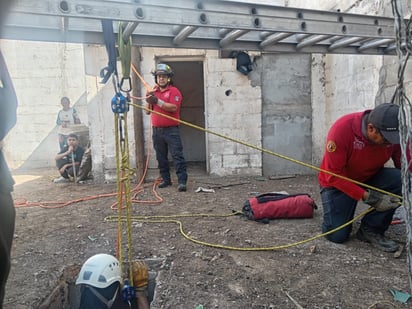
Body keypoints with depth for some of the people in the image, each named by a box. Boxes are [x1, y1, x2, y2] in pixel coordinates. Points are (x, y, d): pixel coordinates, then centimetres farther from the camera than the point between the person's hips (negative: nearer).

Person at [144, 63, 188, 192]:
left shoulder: (174, 91, -1)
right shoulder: (153, 92, 16)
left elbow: (173, 107, -17)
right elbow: (148, 111, 15)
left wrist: (158, 101, -19)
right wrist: (148, 101, -4)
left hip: (171, 130, -6)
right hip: (157, 130, 6)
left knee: (177, 155, -8)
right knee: (161, 157, 10)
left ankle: (182, 181, -7)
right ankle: (166, 179, 20)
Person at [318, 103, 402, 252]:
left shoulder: (394, 133, -19)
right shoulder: (342, 128, -31)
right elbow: (333, 175, -27)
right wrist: (367, 197, -33)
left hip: (371, 178, 4)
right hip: (337, 182, -4)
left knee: (401, 180, -27)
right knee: (337, 236, -13)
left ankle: (371, 230, -9)